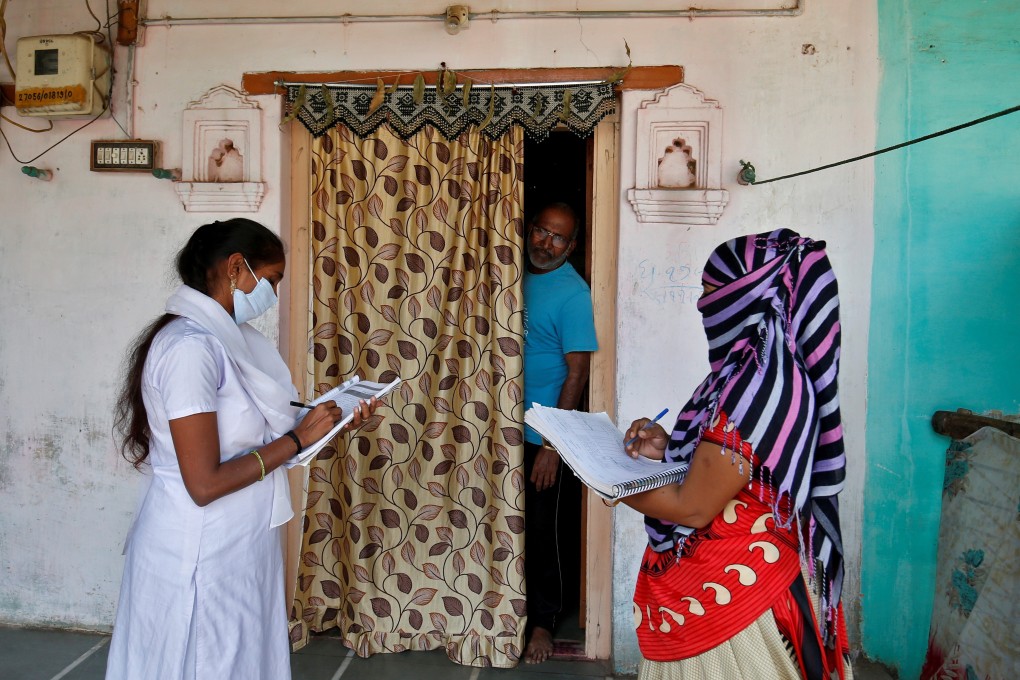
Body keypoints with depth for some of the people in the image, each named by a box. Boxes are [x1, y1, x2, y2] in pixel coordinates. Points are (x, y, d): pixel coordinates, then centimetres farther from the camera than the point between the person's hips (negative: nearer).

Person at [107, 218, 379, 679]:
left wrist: (332, 425, 1)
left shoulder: (222, 338, 6)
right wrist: (298, 438, -19)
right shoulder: (190, 346, -23)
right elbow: (205, 484, -25)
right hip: (203, 556, -9)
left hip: (236, 546, 9)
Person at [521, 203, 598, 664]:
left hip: (540, 435, -6)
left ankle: (543, 621, 24)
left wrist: (552, 445, -19)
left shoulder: (572, 293, -13)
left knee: (540, 529, 6)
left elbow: (576, 372, -16)